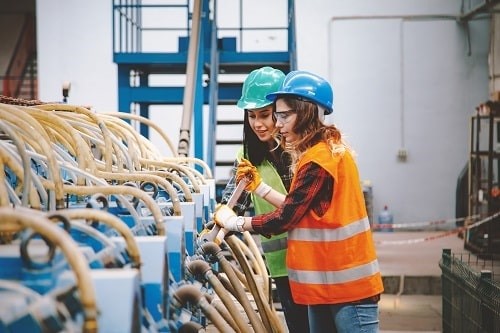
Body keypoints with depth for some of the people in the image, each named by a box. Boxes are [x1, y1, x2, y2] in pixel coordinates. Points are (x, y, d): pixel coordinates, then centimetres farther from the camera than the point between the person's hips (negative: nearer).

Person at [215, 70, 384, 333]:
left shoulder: (318, 160, -18)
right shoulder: (329, 150, 14)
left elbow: (284, 220, -15)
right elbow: (297, 209, 13)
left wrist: (232, 222, -3)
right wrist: (259, 186, 11)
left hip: (347, 286, -10)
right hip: (326, 283, 10)